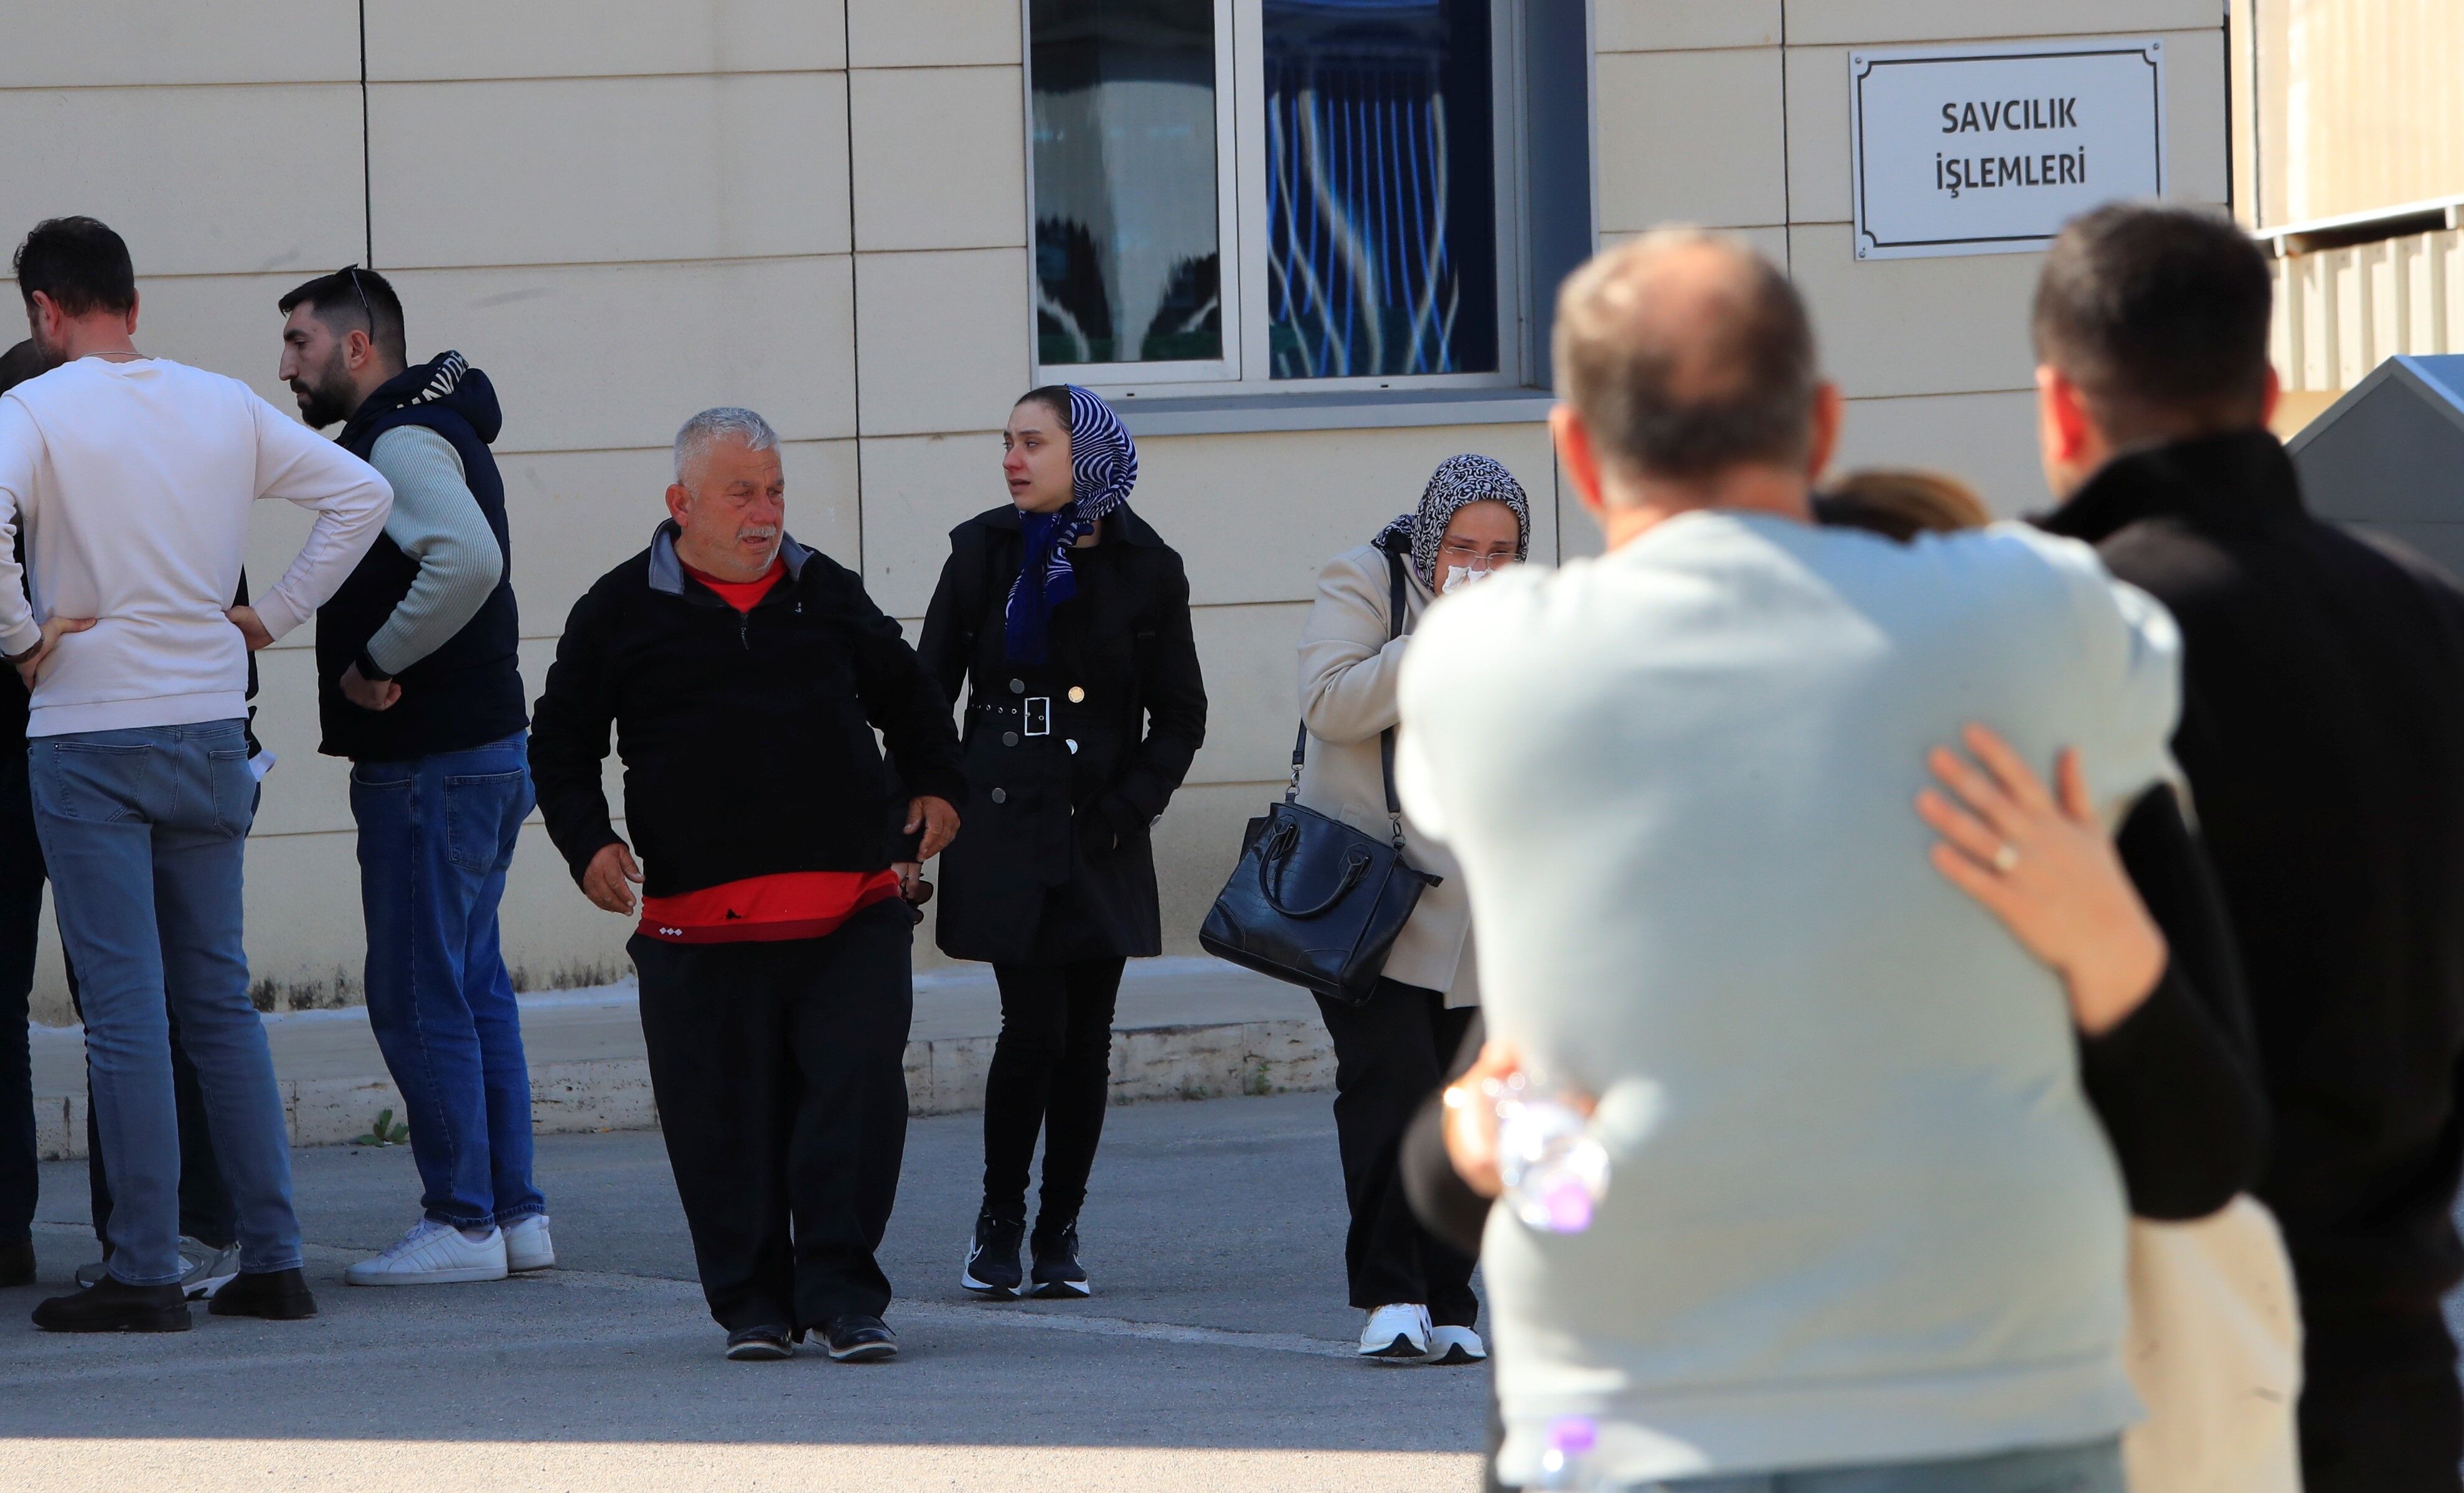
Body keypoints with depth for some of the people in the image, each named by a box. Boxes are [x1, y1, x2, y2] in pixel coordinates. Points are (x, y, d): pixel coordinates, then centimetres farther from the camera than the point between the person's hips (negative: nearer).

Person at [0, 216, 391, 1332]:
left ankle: (146, 1273, -4)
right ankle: (272, 1260, 10)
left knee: (124, 1008, -3)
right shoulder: (224, 406, 7)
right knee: (220, 998, 12)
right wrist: (276, 615, 10)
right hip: (212, 729, 5)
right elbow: (360, 494, 10)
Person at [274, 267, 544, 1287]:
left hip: (431, 768, -10)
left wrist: (378, 664, -22)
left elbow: (468, 558, -32)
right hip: (485, 747, 10)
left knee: (419, 994, -6)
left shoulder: (403, 440, -15)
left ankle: (463, 1222, -3)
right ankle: (512, 1212, 16)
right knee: (472, 985, 13)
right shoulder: (431, 429, 17)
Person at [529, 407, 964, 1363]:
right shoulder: (623, 612, 5)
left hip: (853, 907, 2)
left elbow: (909, 698, 28)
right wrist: (588, 842, -2)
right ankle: (753, 1302, 12)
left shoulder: (828, 595, 14)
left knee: (856, 1096, -7)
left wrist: (936, 786, 13)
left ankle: (842, 1296, -1)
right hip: (701, 917, -2)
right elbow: (561, 743, 12)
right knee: (725, 1122, 0)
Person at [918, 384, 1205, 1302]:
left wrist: (1129, 805, -5)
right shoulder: (985, 553, 4)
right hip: (1004, 828, -1)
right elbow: (926, 694, 7)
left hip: (1100, 838, 1)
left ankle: (1060, 1231, 14)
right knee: (1035, 1023, -11)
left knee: (1087, 1037, 2)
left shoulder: (1143, 570, 3)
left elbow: (1180, 715, 9)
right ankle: (1000, 1217, 5)